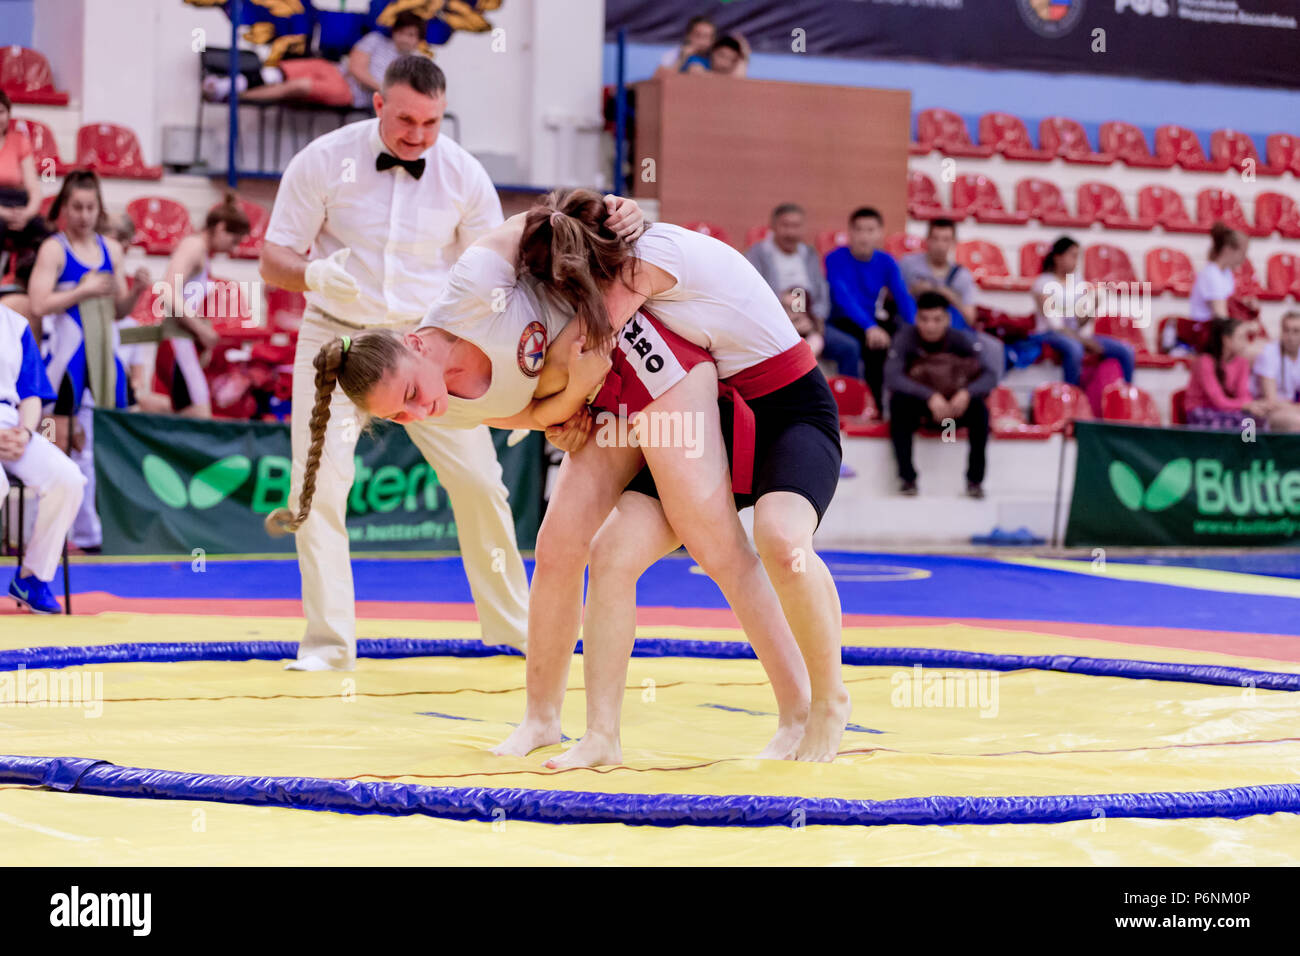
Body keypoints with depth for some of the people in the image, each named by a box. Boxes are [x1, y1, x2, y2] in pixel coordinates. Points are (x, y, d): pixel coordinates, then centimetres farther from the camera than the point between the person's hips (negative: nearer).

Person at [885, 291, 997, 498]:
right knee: (898, 401, -33)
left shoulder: (961, 339, -13)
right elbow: (892, 376, -30)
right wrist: (930, 397, -42)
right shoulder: (905, 337, -16)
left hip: (955, 407, 1)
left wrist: (966, 393, -43)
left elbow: (990, 374, -22)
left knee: (979, 406, -29)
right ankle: (907, 477, -27)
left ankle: (975, 479, -23)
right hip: (917, 408, -1)